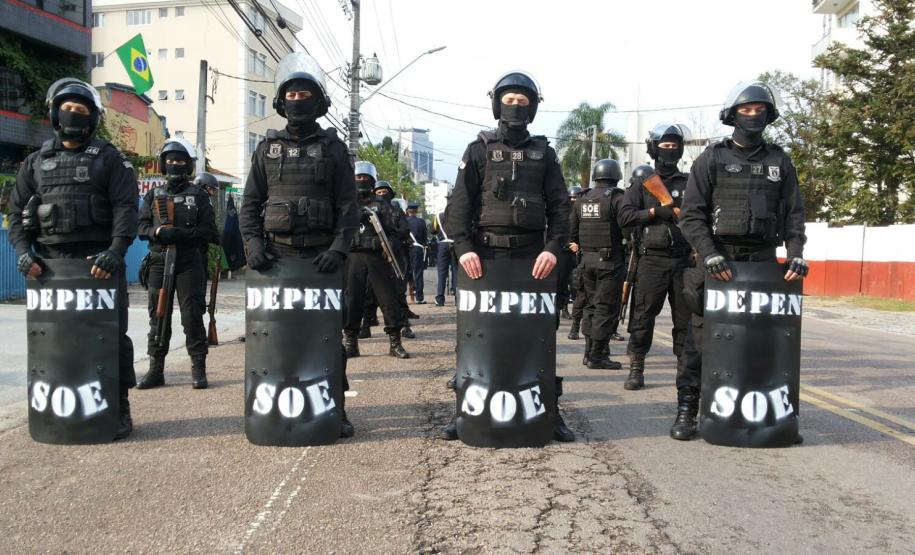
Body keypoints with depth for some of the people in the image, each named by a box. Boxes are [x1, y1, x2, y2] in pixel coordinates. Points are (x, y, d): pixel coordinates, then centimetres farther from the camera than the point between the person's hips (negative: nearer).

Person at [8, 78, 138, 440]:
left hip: (99, 263, -3)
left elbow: (126, 207, -5)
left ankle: (119, 409, 6)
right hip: (50, 265, 4)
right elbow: (17, 211, 14)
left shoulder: (109, 158, 6)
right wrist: (23, 250, -3)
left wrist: (116, 251, -19)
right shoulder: (37, 162, 17)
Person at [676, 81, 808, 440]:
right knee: (702, 335, -4)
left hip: (763, 261, 3)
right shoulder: (712, 158, 5)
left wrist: (795, 253, -3)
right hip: (718, 262, -3)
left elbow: (793, 213, 12)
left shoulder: (780, 161, 15)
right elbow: (691, 215, -2)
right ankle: (687, 408, 3)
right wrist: (709, 254, -14)